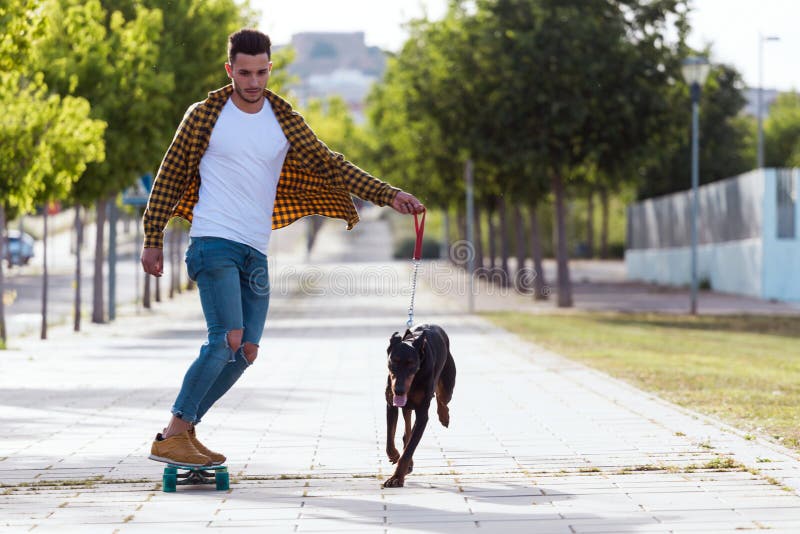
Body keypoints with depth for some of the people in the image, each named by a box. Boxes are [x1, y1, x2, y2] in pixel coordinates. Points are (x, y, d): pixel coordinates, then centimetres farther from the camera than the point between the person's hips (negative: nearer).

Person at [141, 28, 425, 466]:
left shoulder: (284, 121, 10)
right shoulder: (204, 116, -1)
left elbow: (331, 165, 8)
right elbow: (170, 178, 4)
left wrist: (387, 195, -3)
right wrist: (152, 241, 3)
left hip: (256, 252, 6)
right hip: (214, 244, -6)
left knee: (245, 352, 3)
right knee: (228, 339, -20)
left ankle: (184, 430, 14)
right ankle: (170, 438, -15)